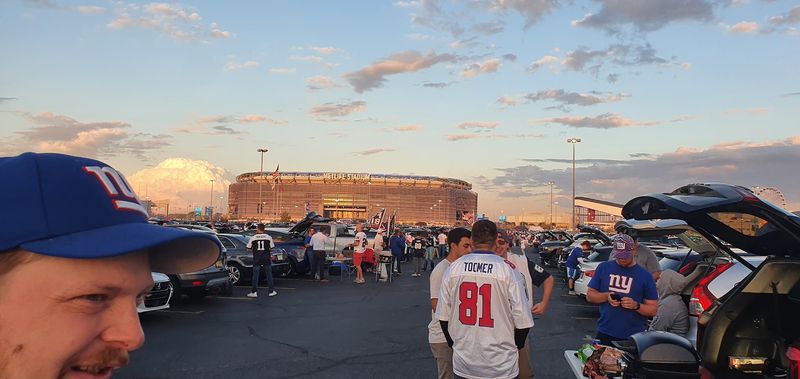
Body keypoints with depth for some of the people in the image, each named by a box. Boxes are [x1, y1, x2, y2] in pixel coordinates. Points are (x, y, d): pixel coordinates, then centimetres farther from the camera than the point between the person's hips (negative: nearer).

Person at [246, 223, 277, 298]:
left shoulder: (253, 238, -4)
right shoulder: (268, 237, -2)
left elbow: (249, 249, 1)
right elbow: (271, 248, 2)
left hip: (257, 259, 0)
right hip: (266, 258, 1)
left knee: (255, 275, 6)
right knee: (269, 275, 9)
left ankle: (254, 292, 7)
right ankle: (271, 291, 12)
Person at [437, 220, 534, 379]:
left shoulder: (453, 269, -4)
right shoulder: (508, 271, -12)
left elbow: (443, 316, 3)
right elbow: (523, 320, -10)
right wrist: (516, 346, 10)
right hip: (501, 366, -2)